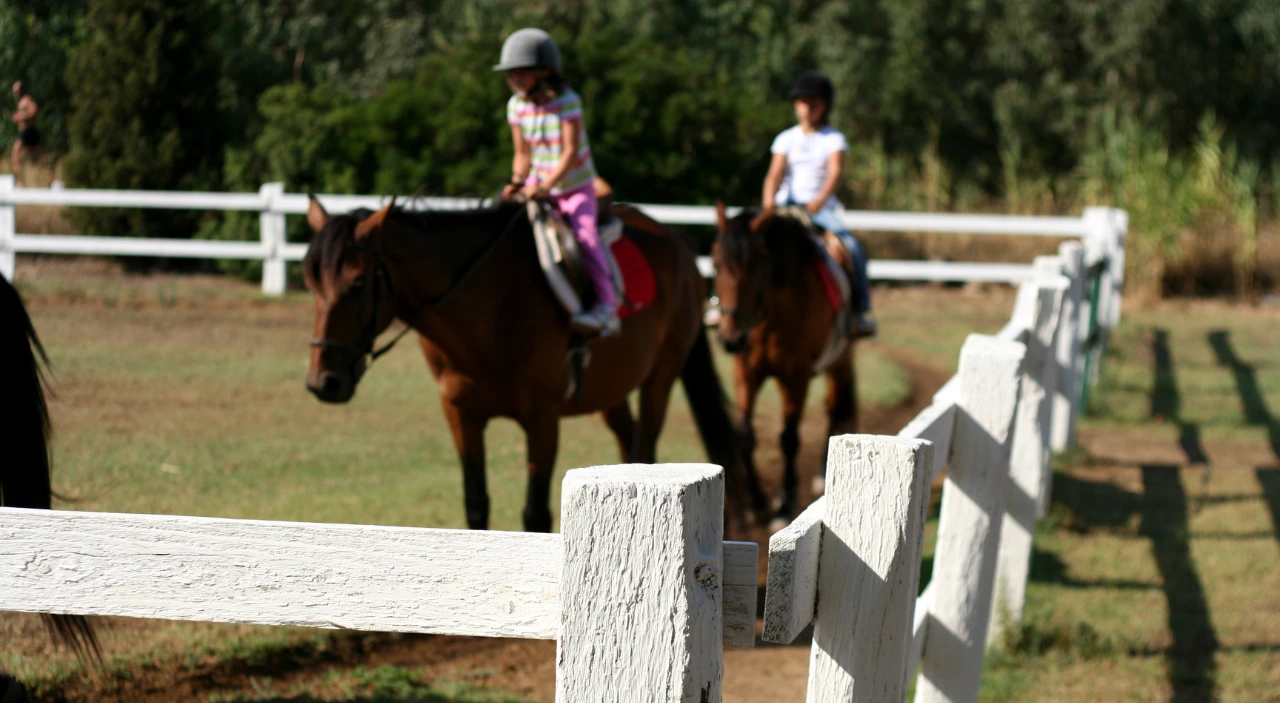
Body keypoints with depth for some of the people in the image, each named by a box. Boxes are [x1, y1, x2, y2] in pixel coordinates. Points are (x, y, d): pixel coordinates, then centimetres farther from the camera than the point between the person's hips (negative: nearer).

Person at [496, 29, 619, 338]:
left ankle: (606, 307, -28)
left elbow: (571, 153, -23)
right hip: (539, 185, 6)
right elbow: (523, 154, 6)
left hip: (576, 188, -6)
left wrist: (545, 187, -33)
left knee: (584, 232, -26)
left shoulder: (567, 102, -18)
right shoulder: (516, 105, -2)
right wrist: (518, 182, -12)